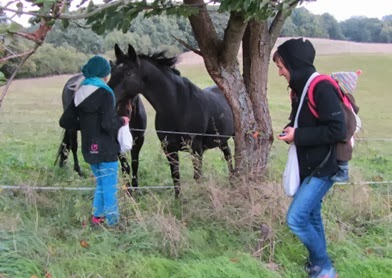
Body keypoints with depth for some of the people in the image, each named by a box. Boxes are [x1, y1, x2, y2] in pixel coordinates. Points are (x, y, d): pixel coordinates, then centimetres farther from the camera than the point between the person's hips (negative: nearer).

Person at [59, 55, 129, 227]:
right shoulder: (105, 94, -16)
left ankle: (97, 216, 27)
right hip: (105, 150, -7)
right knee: (110, 187, 3)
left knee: (101, 183, 22)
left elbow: (65, 122, 8)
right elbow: (108, 124, -25)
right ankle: (112, 221, 11)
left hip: (89, 149, 7)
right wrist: (122, 121, -7)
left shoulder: (80, 94, 5)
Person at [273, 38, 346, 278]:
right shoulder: (300, 88, 8)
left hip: (322, 167, -9)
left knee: (295, 218, -12)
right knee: (311, 216, 17)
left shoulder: (322, 87, -20)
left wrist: (298, 136, -20)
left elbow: (338, 130, -24)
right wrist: (290, 131, -2)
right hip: (307, 166, 9)